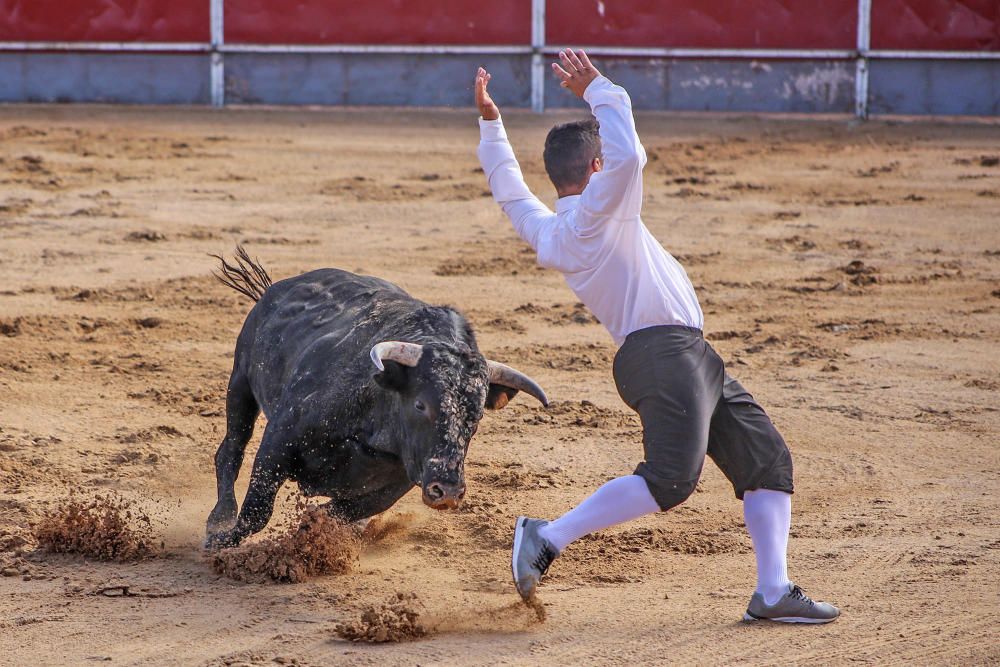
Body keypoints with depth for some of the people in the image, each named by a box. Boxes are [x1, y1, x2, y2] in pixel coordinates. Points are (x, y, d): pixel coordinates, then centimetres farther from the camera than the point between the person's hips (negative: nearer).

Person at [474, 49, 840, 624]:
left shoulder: (547, 232, 17)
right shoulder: (595, 211, -7)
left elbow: (511, 192, 31)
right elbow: (629, 157, -20)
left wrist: (491, 124, 33)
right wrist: (599, 90, -9)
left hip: (689, 361, 11)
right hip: (662, 354, -11)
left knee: (768, 458, 9)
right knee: (670, 480, -22)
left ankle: (773, 593, 4)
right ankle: (547, 538, -16)